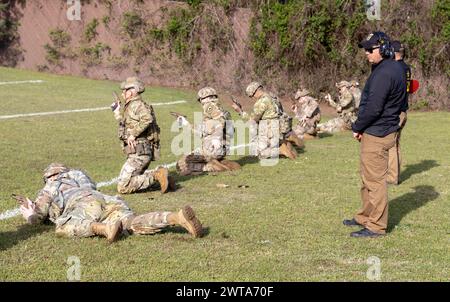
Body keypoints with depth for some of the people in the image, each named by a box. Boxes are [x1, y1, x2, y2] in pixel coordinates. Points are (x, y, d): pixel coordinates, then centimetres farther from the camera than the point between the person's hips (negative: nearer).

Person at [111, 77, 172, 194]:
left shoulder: (137, 105, -11)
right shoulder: (130, 106, 20)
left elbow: (147, 119, -31)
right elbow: (125, 125, 34)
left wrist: (133, 134, -26)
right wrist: (117, 112, 32)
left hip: (139, 153, -10)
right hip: (140, 152, 10)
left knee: (123, 187, -13)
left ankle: (157, 176, -15)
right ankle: (158, 173, 10)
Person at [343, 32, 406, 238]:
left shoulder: (384, 73, -20)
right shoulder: (394, 68, 13)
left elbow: (373, 108, -23)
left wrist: (357, 128, -8)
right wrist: (361, 127, 12)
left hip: (376, 135, -11)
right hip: (375, 132, 11)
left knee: (375, 180, -4)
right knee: (367, 178, 20)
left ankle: (376, 226, 4)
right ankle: (365, 217, 32)